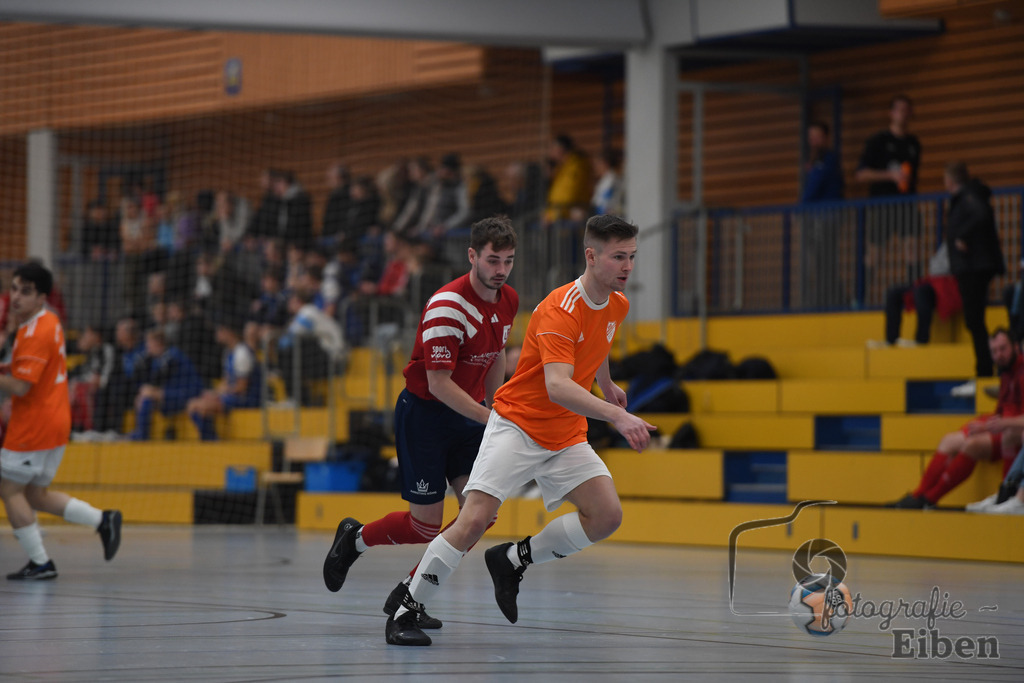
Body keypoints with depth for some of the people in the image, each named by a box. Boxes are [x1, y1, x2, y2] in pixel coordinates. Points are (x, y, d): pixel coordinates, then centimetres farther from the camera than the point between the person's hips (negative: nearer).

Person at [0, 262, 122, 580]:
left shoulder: (35, 333, -20)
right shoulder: (50, 322, 11)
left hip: (34, 425, -9)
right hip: (56, 422, 9)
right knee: (35, 496, 16)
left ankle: (40, 563, 2)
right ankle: (103, 520, 13)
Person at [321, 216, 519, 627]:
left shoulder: (508, 301, 0)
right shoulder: (447, 306, -25)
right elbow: (440, 384, -27)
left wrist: (496, 411, 20)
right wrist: (490, 419, -33)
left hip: (469, 413, 7)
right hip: (423, 412, -7)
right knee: (426, 525, -4)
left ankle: (411, 594, 6)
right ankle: (354, 539, 27)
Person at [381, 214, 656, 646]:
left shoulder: (617, 305, 1)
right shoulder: (560, 310, -25)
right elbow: (557, 386, -38)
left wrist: (607, 386, 41)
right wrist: (617, 417, -47)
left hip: (567, 437, 7)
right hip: (518, 426, -7)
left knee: (606, 516, -11)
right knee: (475, 519, -19)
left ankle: (513, 561, 8)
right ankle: (406, 613, -8)